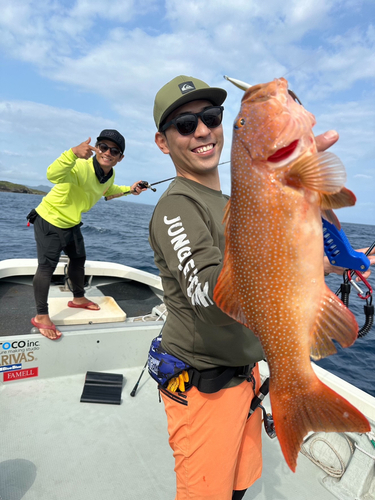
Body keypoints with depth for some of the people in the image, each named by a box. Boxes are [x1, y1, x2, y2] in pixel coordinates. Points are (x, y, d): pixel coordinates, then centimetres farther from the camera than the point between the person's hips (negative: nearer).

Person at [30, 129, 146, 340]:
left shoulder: (110, 175, -5)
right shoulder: (81, 167, -33)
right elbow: (53, 175, -53)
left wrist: (129, 189, 7)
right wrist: (73, 153, -68)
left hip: (71, 223, 8)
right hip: (49, 221, -8)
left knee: (79, 259, 19)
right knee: (47, 266, -9)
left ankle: (78, 298, 41)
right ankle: (41, 316, 4)